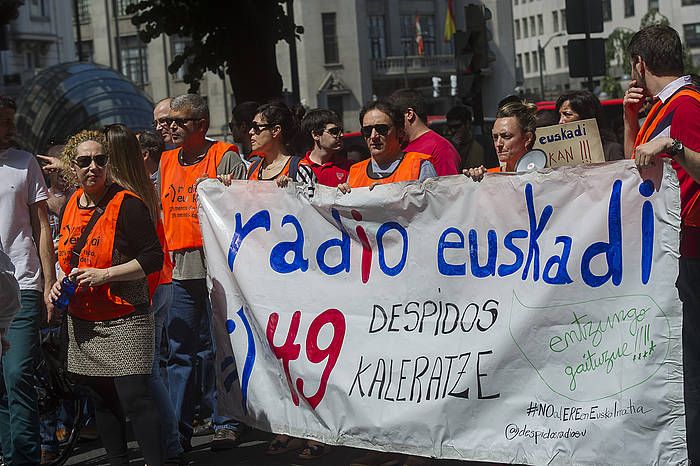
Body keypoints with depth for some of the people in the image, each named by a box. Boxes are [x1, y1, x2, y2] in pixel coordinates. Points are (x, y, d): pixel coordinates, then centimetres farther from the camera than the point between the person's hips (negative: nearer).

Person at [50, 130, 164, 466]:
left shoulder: (127, 204, -12)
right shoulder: (71, 206, 10)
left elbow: (153, 258, -14)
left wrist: (105, 274, -19)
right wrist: (61, 282, 6)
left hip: (123, 321, -7)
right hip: (82, 321, 7)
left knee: (133, 398, -12)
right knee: (101, 399, 13)